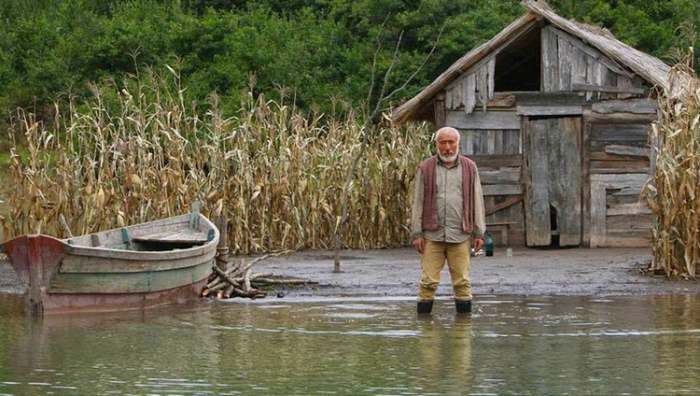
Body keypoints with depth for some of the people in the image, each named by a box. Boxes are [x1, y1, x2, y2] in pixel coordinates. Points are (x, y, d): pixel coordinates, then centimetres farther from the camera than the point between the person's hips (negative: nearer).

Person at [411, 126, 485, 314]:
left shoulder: (469, 168, 8)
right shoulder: (426, 169, 5)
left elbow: (477, 201, 9)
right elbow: (418, 202, 6)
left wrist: (479, 233, 4)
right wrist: (416, 234, -1)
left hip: (460, 235, 1)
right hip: (432, 235, -1)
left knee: (462, 282, 1)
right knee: (428, 282, -3)